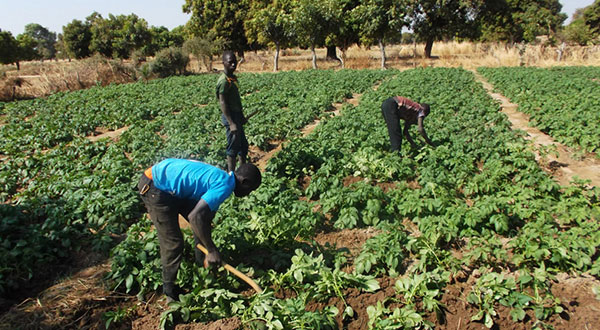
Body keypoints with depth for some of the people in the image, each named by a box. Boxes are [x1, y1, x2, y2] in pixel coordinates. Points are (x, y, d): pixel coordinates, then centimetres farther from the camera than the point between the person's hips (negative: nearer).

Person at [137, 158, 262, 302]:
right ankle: (170, 292, 15)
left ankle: (203, 264, 34)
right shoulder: (225, 185, -23)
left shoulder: (221, 177, 7)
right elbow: (195, 216, -34)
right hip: (155, 188, -10)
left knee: (206, 219, 15)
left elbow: (207, 209, 20)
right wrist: (212, 250, -23)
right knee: (173, 243, -5)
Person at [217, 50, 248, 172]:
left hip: (237, 115, 10)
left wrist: (242, 116, 22)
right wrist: (231, 123, -26)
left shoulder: (233, 78, 11)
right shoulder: (224, 81, -18)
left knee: (243, 145, 19)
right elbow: (222, 103, -22)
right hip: (230, 116, -10)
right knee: (233, 148, -3)